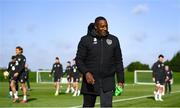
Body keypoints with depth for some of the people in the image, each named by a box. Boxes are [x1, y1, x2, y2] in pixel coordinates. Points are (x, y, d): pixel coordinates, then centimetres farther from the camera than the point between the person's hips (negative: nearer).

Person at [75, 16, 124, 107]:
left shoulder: (113, 40, 7)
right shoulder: (86, 40, 0)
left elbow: (118, 62, 9)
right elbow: (79, 60, -2)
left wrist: (120, 80, 4)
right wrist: (86, 72, -20)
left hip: (108, 82, 1)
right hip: (90, 81, 0)